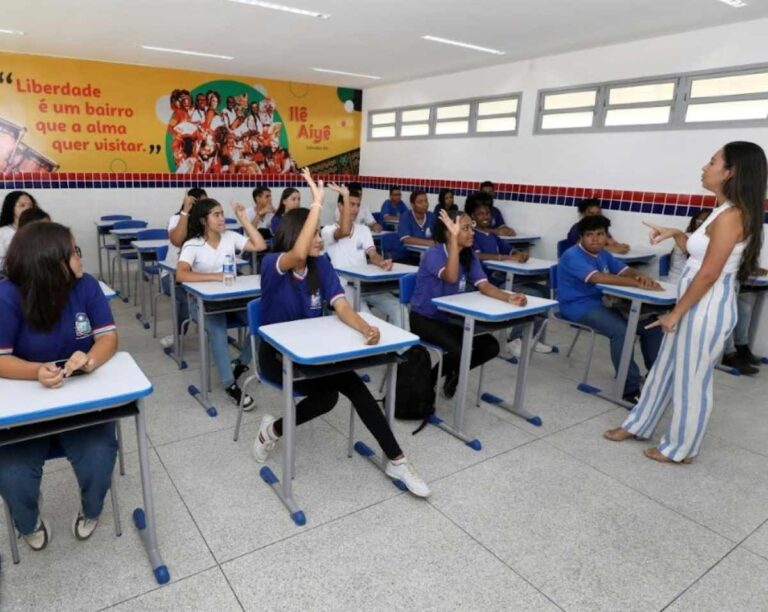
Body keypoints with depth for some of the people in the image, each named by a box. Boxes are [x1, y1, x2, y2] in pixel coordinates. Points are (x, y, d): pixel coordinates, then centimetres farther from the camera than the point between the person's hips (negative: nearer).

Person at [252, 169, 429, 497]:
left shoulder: (321, 265, -4)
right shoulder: (272, 264, -18)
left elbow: (341, 305, -16)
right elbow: (298, 256, -43)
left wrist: (366, 328, -36)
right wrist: (317, 204, -41)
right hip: (276, 353, -4)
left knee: (352, 384, -20)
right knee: (328, 393, -27)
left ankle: (396, 461, -9)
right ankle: (273, 428, 2)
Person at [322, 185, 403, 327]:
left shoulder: (364, 229, 16)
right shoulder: (328, 230, -1)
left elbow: (373, 255, 2)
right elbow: (345, 231, -24)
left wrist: (382, 262, -23)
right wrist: (346, 196, -22)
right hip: (343, 286, -5)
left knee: (397, 307, -16)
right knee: (364, 314, -32)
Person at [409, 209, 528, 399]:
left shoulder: (470, 256, 1)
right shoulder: (433, 254, -20)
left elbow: (484, 285, -12)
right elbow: (451, 277, -39)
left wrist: (509, 297, -30)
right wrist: (454, 238, -41)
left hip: (451, 318, 7)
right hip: (424, 319, -7)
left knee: (491, 346, -6)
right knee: (460, 351, -28)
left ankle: (452, 373, 19)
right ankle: (426, 381, 3)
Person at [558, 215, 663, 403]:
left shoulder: (603, 254, 11)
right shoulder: (573, 256, -17)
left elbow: (624, 270, 8)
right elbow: (597, 277, -32)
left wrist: (642, 277, -18)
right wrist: (637, 284, -36)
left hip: (600, 303, 9)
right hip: (577, 306, -9)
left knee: (651, 325, 3)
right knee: (621, 330, -31)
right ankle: (631, 389, -21)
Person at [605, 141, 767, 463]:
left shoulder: (731, 216, -19)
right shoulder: (724, 212, 11)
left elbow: (708, 274, -20)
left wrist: (675, 313, -14)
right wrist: (675, 233, 11)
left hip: (706, 311, -10)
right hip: (695, 308, 10)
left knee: (691, 381, 5)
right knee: (665, 370, 18)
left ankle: (680, 449, 22)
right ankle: (638, 425, 33)